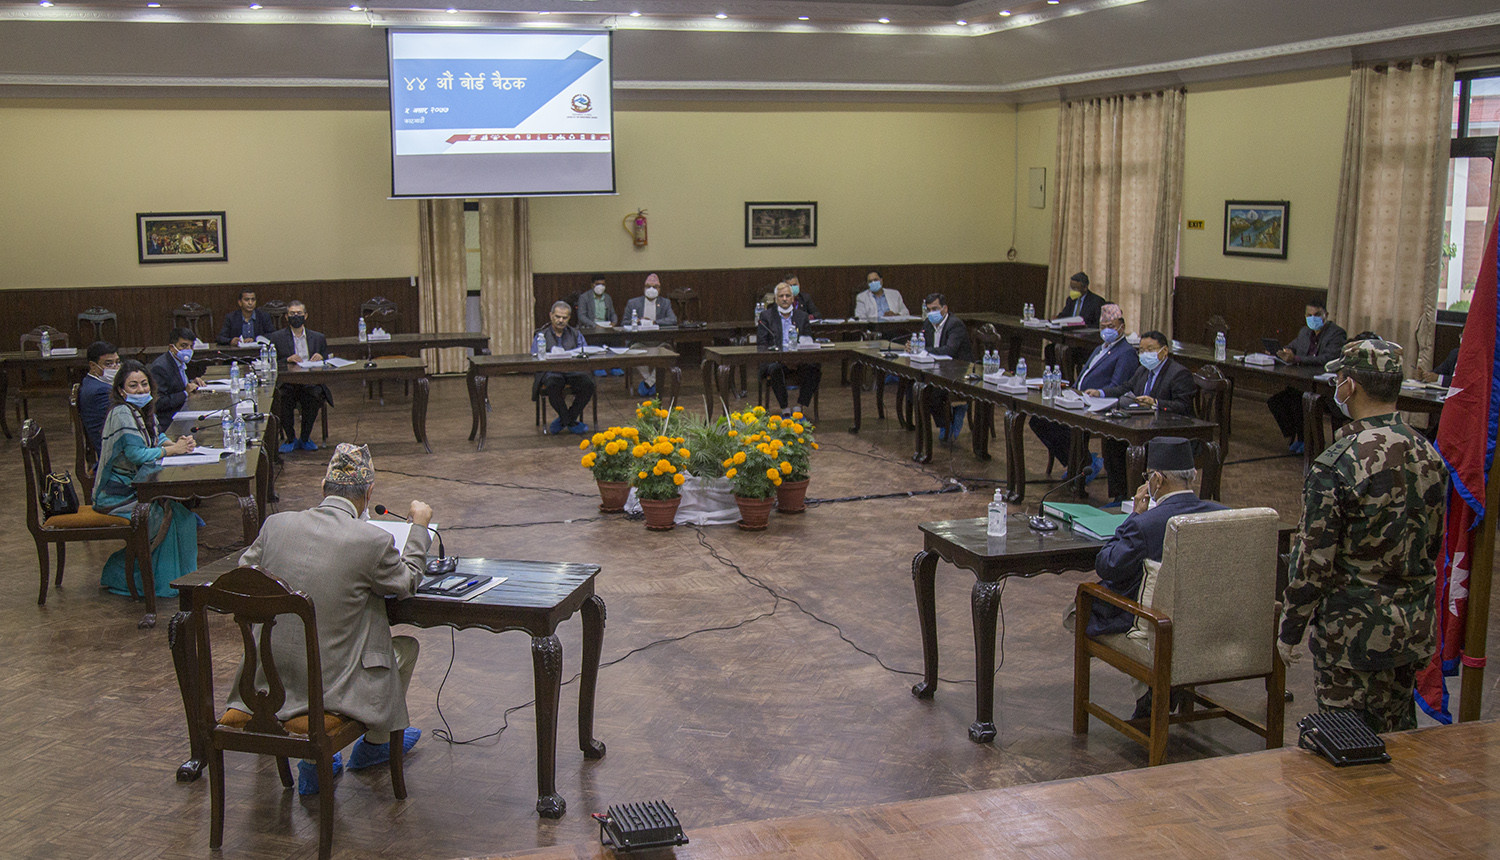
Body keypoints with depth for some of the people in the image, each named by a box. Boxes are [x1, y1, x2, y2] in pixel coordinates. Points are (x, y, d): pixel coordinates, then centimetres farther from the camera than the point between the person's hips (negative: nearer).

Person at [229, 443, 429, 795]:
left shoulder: (277, 524, -5)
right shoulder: (373, 541, -17)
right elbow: (407, 581, 2)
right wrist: (419, 526, 14)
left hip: (271, 678, 5)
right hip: (333, 683, -5)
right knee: (407, 646, 23)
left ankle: (314, 760, 31)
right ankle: (374, 744, 43)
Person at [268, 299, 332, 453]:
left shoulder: (318, 338, 18)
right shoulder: (277, 337, 11)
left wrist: (321, 359, -6)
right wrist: (288, 360, -14)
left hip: (311, 383, 1)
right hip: (287, 383, -1)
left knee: (314, 396, -32)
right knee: (285, 396, -33)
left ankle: (305, 438, -10)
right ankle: (290, 439, -10)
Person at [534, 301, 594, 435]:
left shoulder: (576, 334, 19)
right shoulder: (542, 335, 12)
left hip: (572, 371, 2)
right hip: (550, 372, -2)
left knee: (588, 384, -31)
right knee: (554, 384, -40)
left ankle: (563, 420, -12)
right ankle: (570, 423, -18)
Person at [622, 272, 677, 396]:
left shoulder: (665, 303, 15)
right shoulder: (633, 303, 14)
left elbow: (673, 320, -2)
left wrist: (654, 322, -14)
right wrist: (638, 322, -13)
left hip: (659, 341, 0)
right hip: (639, 341, 0)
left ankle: (648, 382, -20)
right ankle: (652, 382, -18)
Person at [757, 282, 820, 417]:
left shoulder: (802, 316, 17)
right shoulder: (766, 316, 7)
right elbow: (761, 344, 0)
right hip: (774, 359, -2)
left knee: (814, 366, -29)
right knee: (775, 368, -37)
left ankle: (801, 407, -24)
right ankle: (785, 409, -28)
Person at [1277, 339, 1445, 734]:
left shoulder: (1337, 465, -21)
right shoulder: (1429, 456, 0)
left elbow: (1314, 561, -18)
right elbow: (1433, 544, 11)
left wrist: (1290, 630, -7)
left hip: (1352, 628, -6)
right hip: (1414, 626, 7)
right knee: (1397, 737, 19)